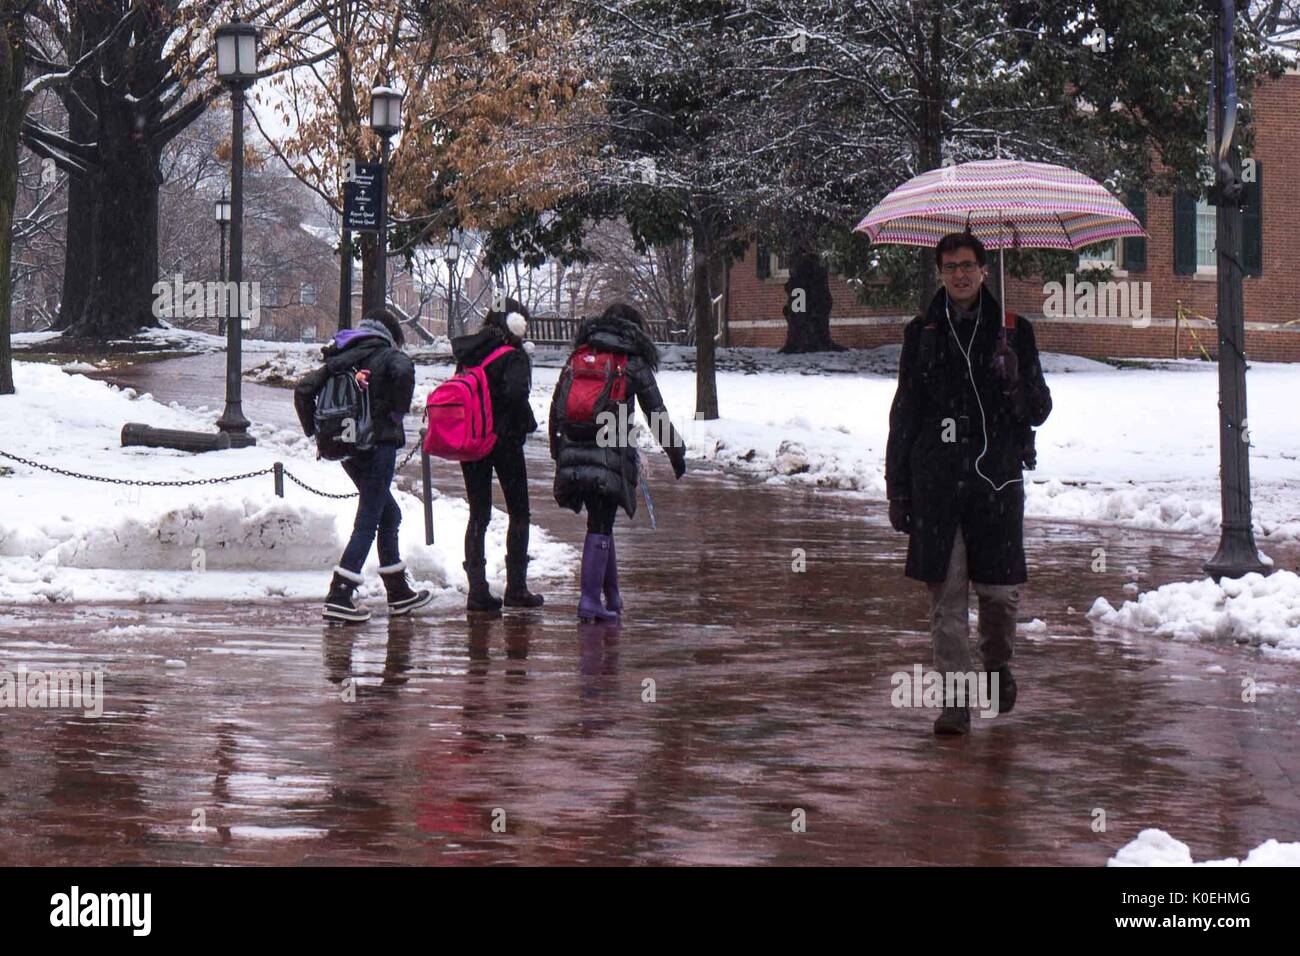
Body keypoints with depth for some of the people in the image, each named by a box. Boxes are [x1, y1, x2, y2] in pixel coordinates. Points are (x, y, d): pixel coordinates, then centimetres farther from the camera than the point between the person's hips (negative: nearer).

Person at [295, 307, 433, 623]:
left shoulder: (341, 358, 14)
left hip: (347, 449, 7)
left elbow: (303, 388, 7)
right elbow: (404, 371, -28)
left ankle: (399, 594, 25)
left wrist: (315, 431, 10)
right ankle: (338, 597, -14)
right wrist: (398, 412, -14)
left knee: (389, 514, 20)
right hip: (379, 443, -7)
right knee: (368, 522, -5)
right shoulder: (389, 355, -3)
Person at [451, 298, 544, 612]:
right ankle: (516, 587, 6)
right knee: (518, 512, 8)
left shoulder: (469, 353, 7)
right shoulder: (513, 356, -12)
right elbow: (516, 393, -24)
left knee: (478, 514, 9)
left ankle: (477, 589, 2)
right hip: (504, 440, -5)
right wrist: (527, 424, -9)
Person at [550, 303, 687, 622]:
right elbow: (657, 414, 3)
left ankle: (612, 597, 23)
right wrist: (677, 454, 13)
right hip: (611, 455, -4)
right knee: (600, 527, -2)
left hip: (574, 453, 4)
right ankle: (590, 599, -11)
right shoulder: (634, 363, 2)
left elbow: (556, 406, 16)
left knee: (600, 524, 16)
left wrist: (557, 450, 25)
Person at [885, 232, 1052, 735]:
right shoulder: (922, 333, 10)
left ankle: (997, 662, 29)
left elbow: (1039, 411, 6)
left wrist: (1015, 381, -15)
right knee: (946, 594, -2)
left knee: (1000, 590, 0)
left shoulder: (1012, 330, 7)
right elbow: (904, 414, 13)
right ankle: (955, 699, 3)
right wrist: (897, 488, 10)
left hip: (997, 476, -1)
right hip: (936, 480, 1)